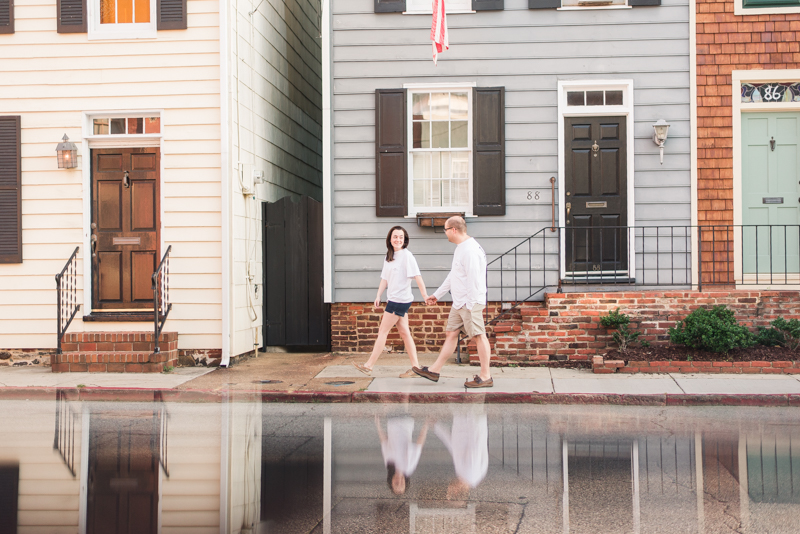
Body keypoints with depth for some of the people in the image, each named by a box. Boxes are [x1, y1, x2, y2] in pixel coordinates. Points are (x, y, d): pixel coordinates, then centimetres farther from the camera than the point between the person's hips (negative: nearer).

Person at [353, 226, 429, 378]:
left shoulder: (406, 255, -12)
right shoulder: (389, 257, 13)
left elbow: (417, 276, -16)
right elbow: (385, 278, 15)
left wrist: (425, 296, -20)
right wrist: (378, 296, 5)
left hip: (400, 300, -8)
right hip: (393, 300, 8)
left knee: (383, 331, -2)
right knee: (404, 333, 8)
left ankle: (369, 365, 5)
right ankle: (415, 367, 11)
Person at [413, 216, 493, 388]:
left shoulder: (470, 250, -17)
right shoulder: (460, 248, 17)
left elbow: (474, 279, -22)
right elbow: (453, 276, 26)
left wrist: (472, 305, -23)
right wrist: (437, 295, 30)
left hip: (470, 302, -10)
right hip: (459, 303, 10)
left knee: (479, 336, -5)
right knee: (451, 334, 12)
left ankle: (485, 377, 0)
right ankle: (434, 371, 17)